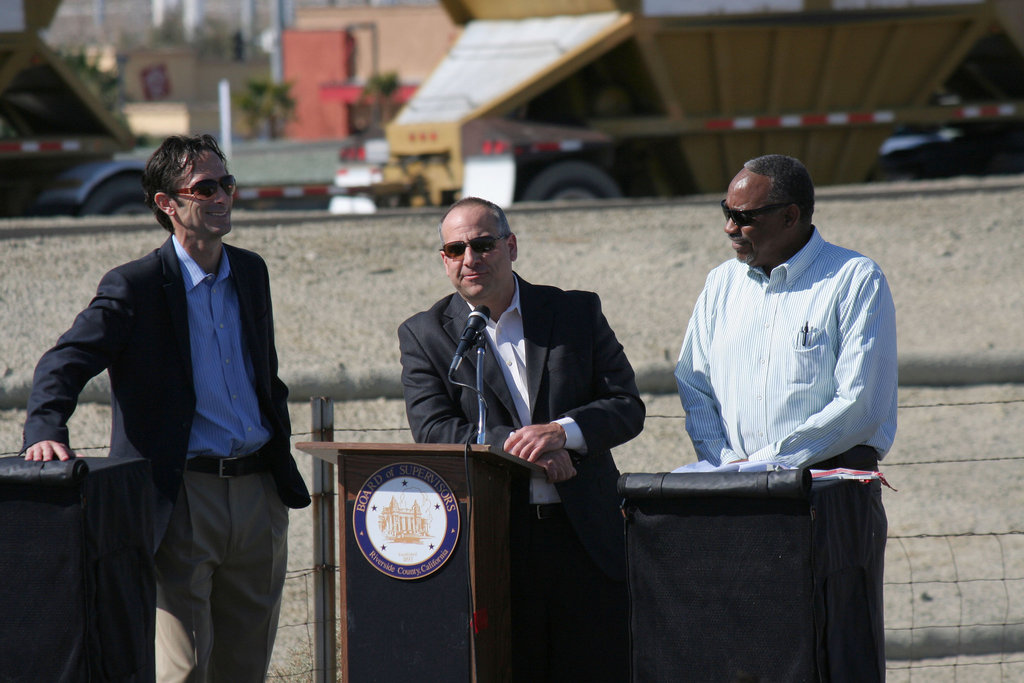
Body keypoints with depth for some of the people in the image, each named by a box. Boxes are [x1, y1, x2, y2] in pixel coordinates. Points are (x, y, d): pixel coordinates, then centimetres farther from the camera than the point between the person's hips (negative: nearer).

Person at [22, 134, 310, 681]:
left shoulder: (251, 272, 13)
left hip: (258, 492, 6)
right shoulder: (134, 287, -7)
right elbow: (63, 363, -16)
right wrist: (46, 430, -35)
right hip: (183, 499, -6)